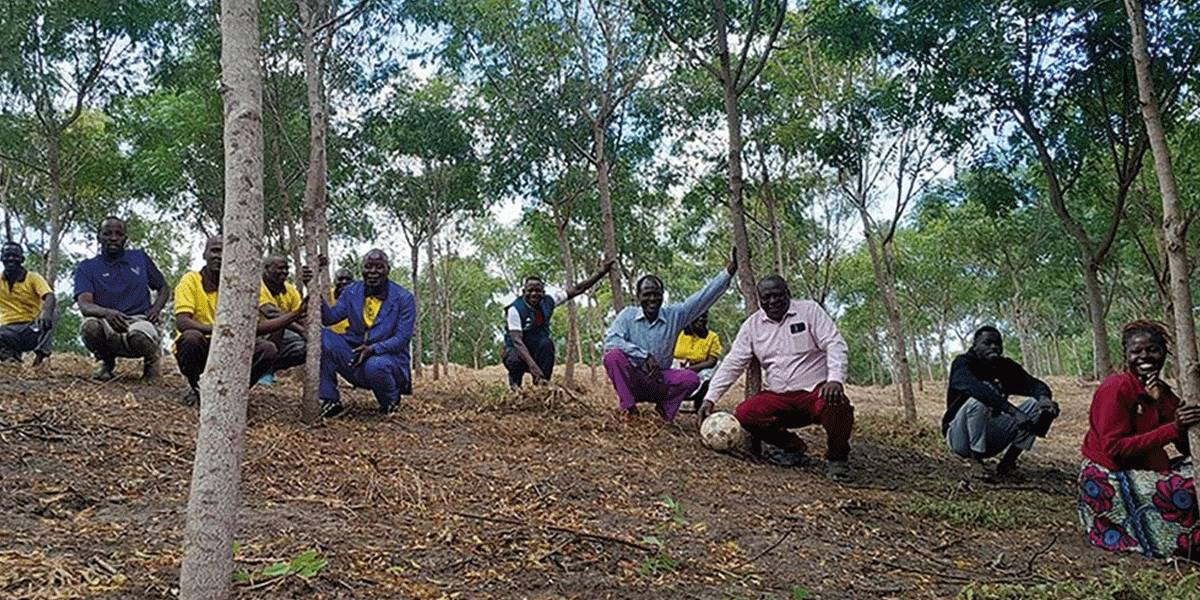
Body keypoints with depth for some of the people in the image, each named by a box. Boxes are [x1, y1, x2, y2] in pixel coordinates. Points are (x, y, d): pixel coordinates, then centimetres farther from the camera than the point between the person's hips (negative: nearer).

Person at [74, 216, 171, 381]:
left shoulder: (140, 258, 14)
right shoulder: (87, 268, 7)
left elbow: (164, 288, 22)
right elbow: (84, 305, -9)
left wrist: (155, 310, -1)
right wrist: (107, 313, -32)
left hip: (140, 320, -1)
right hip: (108, 326, 1)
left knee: (138, 335, -39)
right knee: (90, 326, -36)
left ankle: (152, 358, 1)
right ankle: (107, 362, 0)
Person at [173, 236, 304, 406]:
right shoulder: (191, 281, -6)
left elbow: (257, 326, 6)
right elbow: (182, 322, -20)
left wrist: (295, 315, -3)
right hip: (197, 352, -3)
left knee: (267, 349, -19)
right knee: (192, 337, -36)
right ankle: (196, 389, -8)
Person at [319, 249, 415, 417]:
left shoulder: (404, 298, -7)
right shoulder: (352, 291, 6)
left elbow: (403, 338, -12)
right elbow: (331, 317, -2)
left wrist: (373, 349, -27)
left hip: (389, 356, -4)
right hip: (355, 354, 5)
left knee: (375, 366, -40)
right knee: (322, 336, -17)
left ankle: (391, 401, -3)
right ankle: (330, 401, -13)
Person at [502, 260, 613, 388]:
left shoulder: (547, 303, -4)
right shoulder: (515, 309, -17)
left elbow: (576, 290, -1)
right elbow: (517, 341, -26)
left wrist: (601, 272, -8)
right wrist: (533, 366, -40)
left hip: (539, 353, 3)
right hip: (517, 352, -3)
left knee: (546, 343, -30)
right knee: (516, 362, -38)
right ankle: (514, 382, -5)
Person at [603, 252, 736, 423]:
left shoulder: (674, 315, 1)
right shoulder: (628, 315, -5)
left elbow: (703, 298, -3)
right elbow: (610, 341, -20)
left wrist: (728, 273, -12)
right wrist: (644, 355, -25)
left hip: (659, 382, 2)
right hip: (631, 381, -2)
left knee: (691, 378, -25)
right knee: (613, 356, -30)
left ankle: (665, 408, 6)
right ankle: (628, 407, -13)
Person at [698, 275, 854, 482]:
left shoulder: (810, 310, 0)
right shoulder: (752, 325, 8)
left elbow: (835, 345, -9)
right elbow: (732, 364, 7)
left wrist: (835, 379, -27)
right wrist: (710, 398, -3)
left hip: (815, 391, -4)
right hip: (779, 398, 4)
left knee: (837, 406, -36)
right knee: (743, 414, -20)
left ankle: (837, 460, -6)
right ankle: (793, 448, 3)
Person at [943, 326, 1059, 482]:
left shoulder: (1006, 367, 7)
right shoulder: (962, 363, -14)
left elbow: (1033, 384, -1)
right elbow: (974, 387, -34)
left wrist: (1044, 398, -27)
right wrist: (1012, 411, -44)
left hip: (991, 436, 6)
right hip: (960, 438, -6)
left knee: (1037, 406, -5)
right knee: (977, 402, -35)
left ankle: (1008, 463, -2)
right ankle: (976, 463, -21)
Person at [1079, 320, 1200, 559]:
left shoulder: (1162, 391, 10)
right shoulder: (1116, 388, -13)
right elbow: (1114, 448, -22)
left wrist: (1162, 402, -12)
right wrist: (1173, 429, -25)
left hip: (1147, 472, 8)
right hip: (1110, 481, -8)